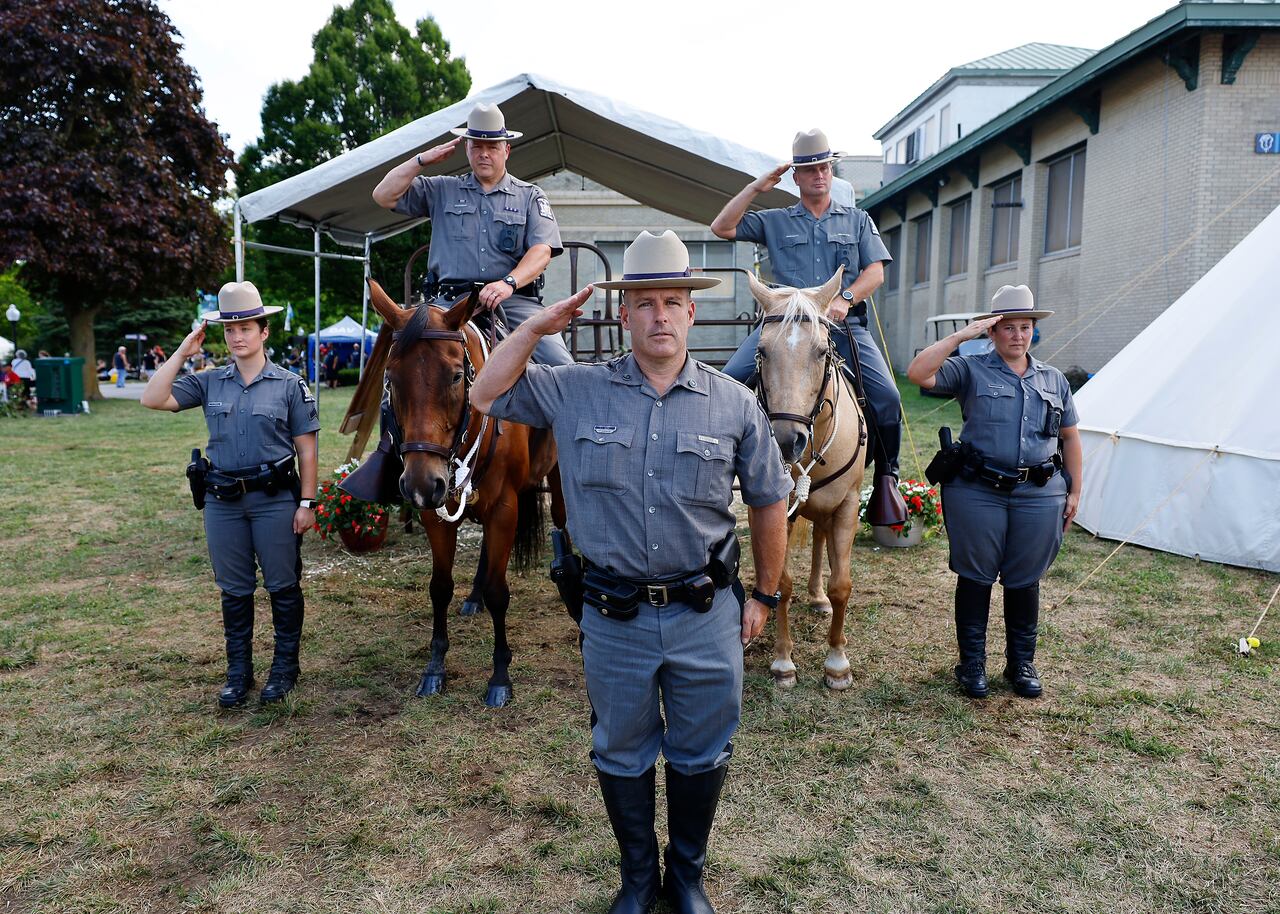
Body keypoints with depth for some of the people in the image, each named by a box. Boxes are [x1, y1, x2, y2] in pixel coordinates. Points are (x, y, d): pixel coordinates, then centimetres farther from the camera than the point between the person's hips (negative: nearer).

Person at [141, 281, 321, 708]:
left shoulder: (289, 385, -3)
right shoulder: (209, 383, 5)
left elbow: (306, 449, -3)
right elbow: (153, 399, -5)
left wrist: (307, 502, -7)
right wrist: (182, 352, -7)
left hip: (276, 499, -3)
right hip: (223, 501, 3)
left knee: (283, 586, 6)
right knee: (234, 589, 12)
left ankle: (285, 667, 22)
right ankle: (238, 672, 25)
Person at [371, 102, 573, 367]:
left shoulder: (530, 196, 14)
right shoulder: (442, 190, 19)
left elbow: (542, 250, -1)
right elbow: (384, 196, 16)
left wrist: (509, 282, -19)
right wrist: (422, 160, 6)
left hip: (515, 298, -1)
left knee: (560, 364, -21)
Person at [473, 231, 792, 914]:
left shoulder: (734, 404, -4)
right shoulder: (575, 392, -3)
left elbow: (769, 504, 4)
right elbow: (487, 396, 3)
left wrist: (764, 595, 7)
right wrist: (537, 327, -7)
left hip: (705, 616, 0)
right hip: (615, 618, 0)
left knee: (701, 754, 16)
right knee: (621, 754, 17)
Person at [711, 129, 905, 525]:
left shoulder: (857, 220, 17)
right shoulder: (774, 221, 16)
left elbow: (875, 272, 7)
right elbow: (722, 227, 7)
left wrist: (846, 298, -12)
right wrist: (757, 187, 4)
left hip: (844, 325, 0)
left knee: (887, 396, -18)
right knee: (730, 380, -19)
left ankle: (886, 477, 1)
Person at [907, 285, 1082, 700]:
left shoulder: (1054, 380, 13)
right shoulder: (970, 370, 0)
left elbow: (1070, 437, 18)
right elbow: (918, 373, -16)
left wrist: (1074, 491, 13)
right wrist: (962, 335, -16)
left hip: (1039, 495, 3)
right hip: (978, 493, -3)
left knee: (1024, 581, 12)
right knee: (975, 577, 6)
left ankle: (1022, 663, 27)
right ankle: (972, 663, 20)